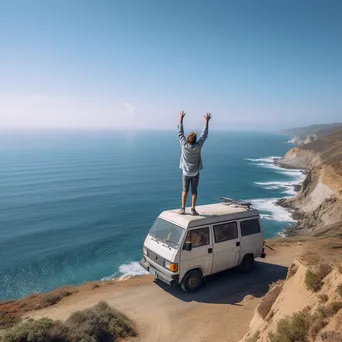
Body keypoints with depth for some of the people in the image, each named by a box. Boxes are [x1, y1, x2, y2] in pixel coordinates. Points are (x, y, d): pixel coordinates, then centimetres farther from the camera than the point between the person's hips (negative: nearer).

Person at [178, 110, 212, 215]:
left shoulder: (184, 145, -16)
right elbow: (204, 134, -7)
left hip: (185, 173, 1)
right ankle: (193, 209, 7)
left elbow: (180, 133, -5)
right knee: (194, 191, 7)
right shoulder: (198, 146, -17)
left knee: (185, 190, 11)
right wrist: (207, 121, 0)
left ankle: (183, 208, 11)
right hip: (195, 173, -1)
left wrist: (181, 119, 1)